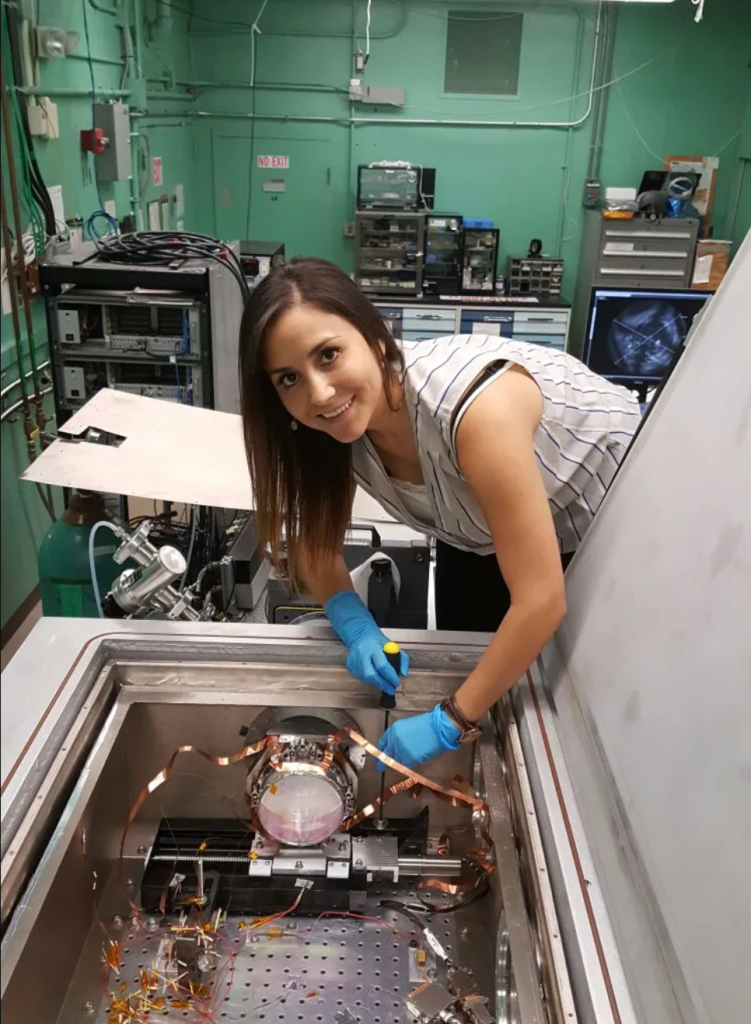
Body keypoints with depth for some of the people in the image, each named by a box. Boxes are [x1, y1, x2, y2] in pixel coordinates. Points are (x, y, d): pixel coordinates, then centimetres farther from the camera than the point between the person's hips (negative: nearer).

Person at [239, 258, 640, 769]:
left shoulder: (475, 406, -42)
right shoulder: (341, 420, -22)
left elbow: (541, 602, -38)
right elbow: (316, 542, -6)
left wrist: (448, 723, -31)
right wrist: (358, 629, -24)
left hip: (616, 512, -5)